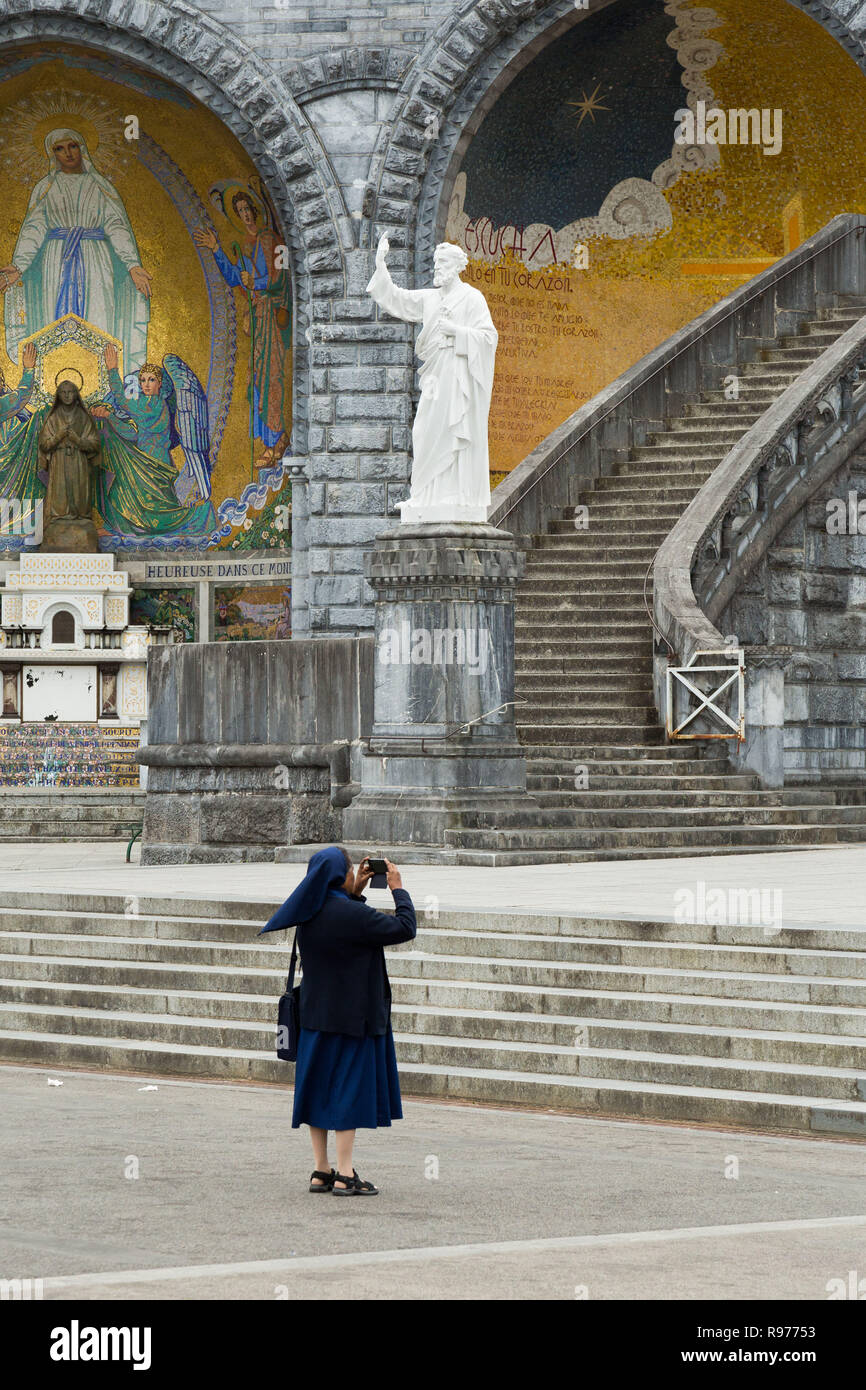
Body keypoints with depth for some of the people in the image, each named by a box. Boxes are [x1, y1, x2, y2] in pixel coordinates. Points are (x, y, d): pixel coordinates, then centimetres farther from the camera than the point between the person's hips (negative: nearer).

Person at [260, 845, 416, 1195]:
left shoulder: (308, 912, 3)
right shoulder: (353, 915, -21)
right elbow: (405, 928, -13)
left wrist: (354, 892, 18)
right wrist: (398, 889, -1)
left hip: (316, 1015, 8)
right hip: (351, 1018, -8)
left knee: (320, 1087, 12)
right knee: (349, 1088, -2)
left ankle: (321, 1171, 16)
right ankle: (344, 1176, -1)